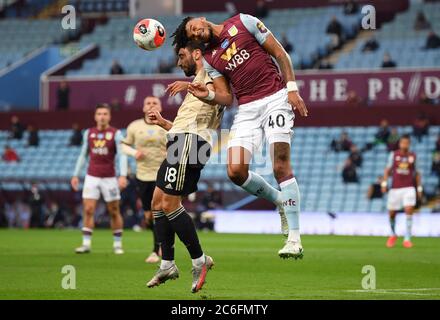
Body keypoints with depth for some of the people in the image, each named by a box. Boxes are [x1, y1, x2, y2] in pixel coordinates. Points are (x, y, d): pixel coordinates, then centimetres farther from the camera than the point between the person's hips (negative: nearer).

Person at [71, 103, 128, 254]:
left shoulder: (116, 134, -4)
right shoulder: (89, 133, 7)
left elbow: (122, 156, -10)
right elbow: (83, 155, 16)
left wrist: (123, 175, -23)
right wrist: (75, 175, 12)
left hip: (109, 178, -2)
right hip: (91, 177, 2)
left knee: (114, 212, 4)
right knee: (88, 210, -7)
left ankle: (118, 244, 14)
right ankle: (86, 244, -5)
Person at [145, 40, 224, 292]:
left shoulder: (210, 72, 2)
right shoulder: (198, 81, 33)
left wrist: (190, 86, -36)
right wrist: (163, 123, 22)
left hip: (190, 141, -11)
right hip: (182, 142, 11)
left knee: (170, 203, -15)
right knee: (158, 202, 7)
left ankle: (199, 260, -9)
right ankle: (167, 264, 8)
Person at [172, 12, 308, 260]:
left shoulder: (243, 23, 2)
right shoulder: (209, 59, 12)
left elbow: (280, 53, 2)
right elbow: (226, 98, 7)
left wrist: (292, 88, -8)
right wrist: (208, 95, -14)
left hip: (275, 98, -5)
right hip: (247, 109, 5)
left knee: (281, 166, -15)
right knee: (236, 171, -11)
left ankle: (294, 239, -12)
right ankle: (279, 200, 16)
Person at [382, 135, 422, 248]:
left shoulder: (413, 156, 6)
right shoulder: (393, 155, 4)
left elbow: (416, 173, 13)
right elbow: (388, 170, 7)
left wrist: (419, 188, 9)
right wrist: (384, 183, -4)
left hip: (409, 188, -1)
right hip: (395, 188, 1)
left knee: (409, 210, -18)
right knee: (392, 213, 4)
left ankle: (407, 239, -13)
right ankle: (393, 235, 32)